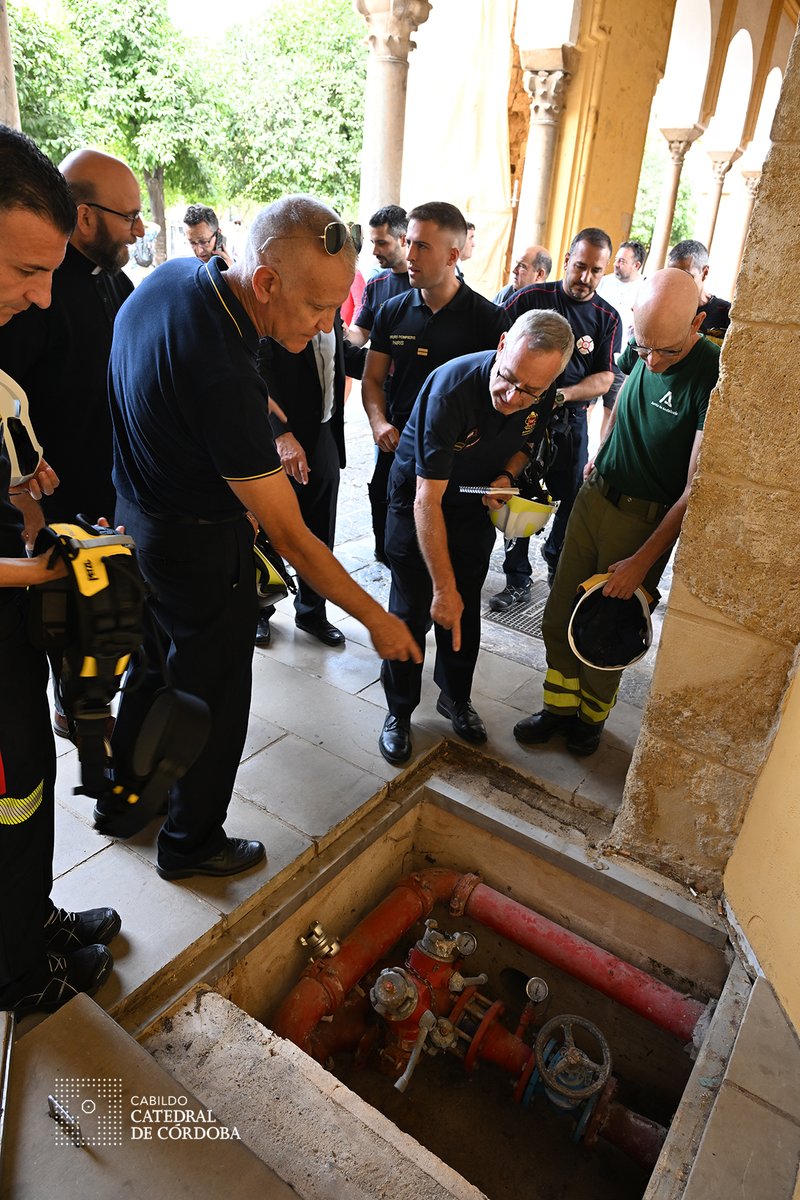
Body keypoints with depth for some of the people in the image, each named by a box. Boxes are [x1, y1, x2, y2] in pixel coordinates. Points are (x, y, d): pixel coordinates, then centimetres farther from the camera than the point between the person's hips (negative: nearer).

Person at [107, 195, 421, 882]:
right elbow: (290, 538, -30)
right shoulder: (220, 375, -35)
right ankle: (191, 843, 32)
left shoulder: (172, 277, -6)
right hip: (200, 545, -9)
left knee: (158, 666, 25)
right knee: (214, 695, 10)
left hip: (136, 510, 9)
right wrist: (377, 618, -21)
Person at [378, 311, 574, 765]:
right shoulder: (451, 387, -35)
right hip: (419, 501, -4)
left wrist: (506, 475, -16)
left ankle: (457, 698, 33)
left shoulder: (543, 396, -18)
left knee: (465, 611, 11)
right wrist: (443, 587, -35)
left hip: (478, 505, 5)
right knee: (413, 610, 0)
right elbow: (427, 500, -35)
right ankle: (399, 712, 19)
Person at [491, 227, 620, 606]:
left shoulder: (608, 318, 4)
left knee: (572, 499, 11)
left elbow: (605, 378, 0)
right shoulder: (532, 298, 0)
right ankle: (518, 579, 16)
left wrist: (563, 394, -18)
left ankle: (555, 560, 37)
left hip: (571, 421, 2)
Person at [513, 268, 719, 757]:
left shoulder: (712, 377, -21)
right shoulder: (638, 353, -2)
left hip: (647, 520, -5)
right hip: (595, 495, 6)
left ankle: (593, 715, 33)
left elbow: (696, 489, -21)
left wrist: (642, 561, -19)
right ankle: (560, 706, 30)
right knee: (560, 615, 9)